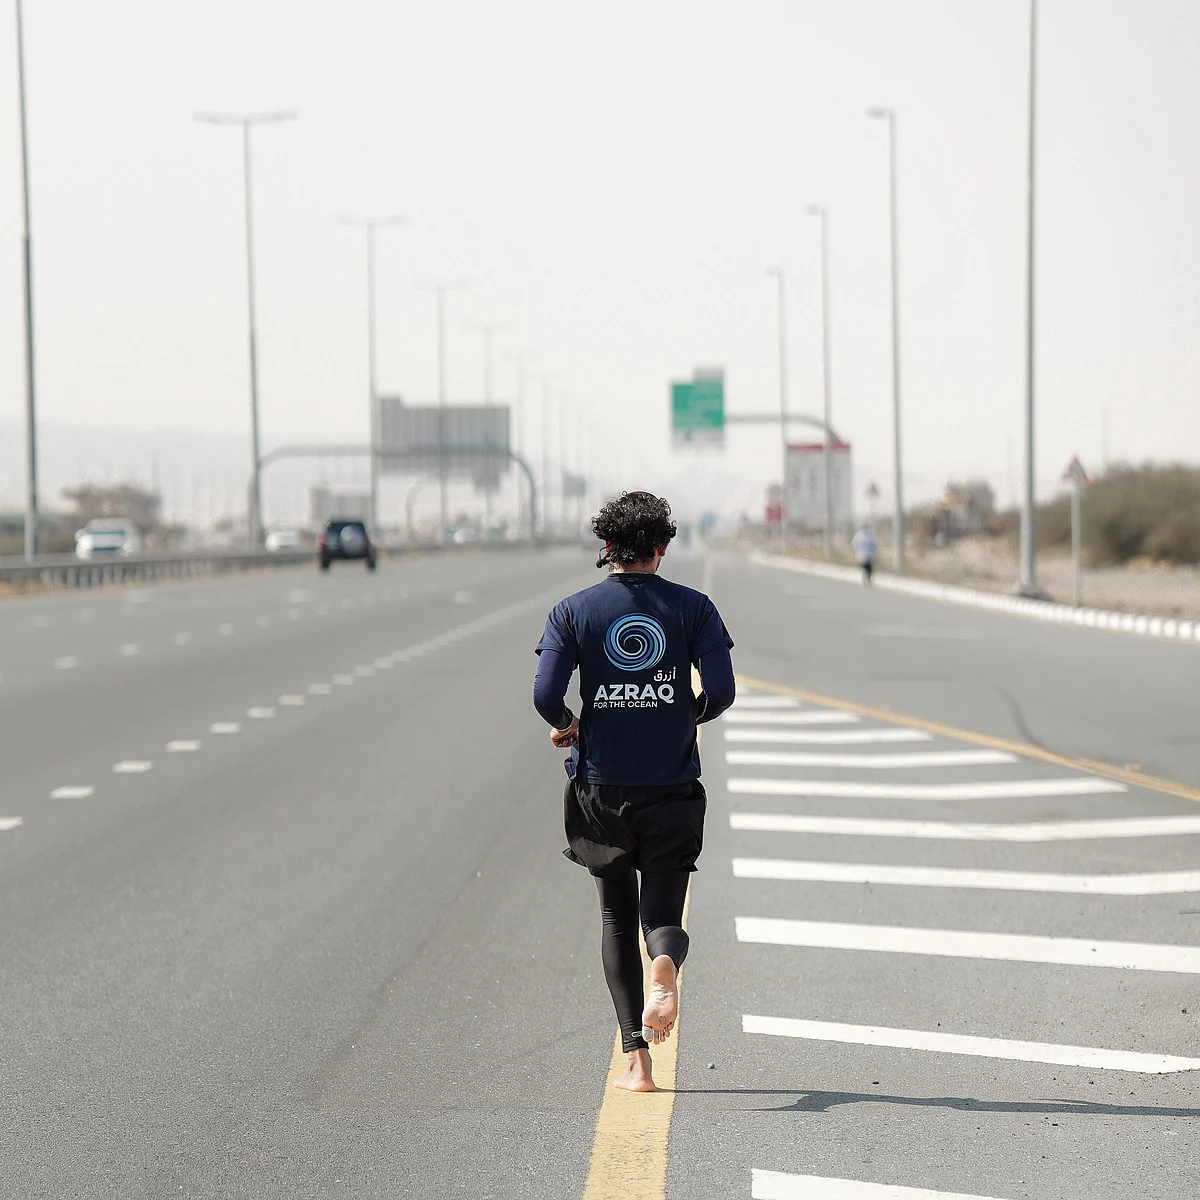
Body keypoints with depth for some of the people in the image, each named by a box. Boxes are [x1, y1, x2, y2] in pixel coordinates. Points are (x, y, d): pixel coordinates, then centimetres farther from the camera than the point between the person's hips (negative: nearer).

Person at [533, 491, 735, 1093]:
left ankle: (636, 1058, 6)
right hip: (672, 789, 0)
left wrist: (565, 726, 11)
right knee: (664, 915, 6)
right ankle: (665, 966, -31)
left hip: (600, 788, 1)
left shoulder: (574, 611, -1)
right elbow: (721, 692, -9)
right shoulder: (692, 607, 0)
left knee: (617, 918, 13)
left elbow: (546, 693, -11)